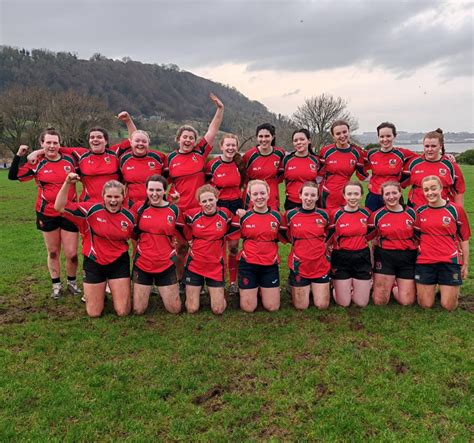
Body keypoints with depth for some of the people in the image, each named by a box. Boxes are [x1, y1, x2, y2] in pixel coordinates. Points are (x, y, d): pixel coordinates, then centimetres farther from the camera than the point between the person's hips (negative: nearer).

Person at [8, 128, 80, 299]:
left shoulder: (70, 160, -1)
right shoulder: (37, 164, -2)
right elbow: (13, 176, -4)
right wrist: (19, 155, -10)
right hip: (47, 214, 0)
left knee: (72, 254, 2)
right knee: (53, 252, 12)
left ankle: (72, 282, 25)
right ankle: (56, 285, 28)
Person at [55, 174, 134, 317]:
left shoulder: (129, 216, -6)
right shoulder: (91, 209, -13)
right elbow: (60, 207, -19)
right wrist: (67, 183, -30)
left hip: (119, 263, 1)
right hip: (94, 263, -1)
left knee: (123, 312, 3)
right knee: (94, 313, 7)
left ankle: (115, 289, 35)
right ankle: (100, 292, 40)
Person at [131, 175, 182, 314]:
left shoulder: (174, 210, -3)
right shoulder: (139, 207, -5)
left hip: (166, 265, 0)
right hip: (142, 264, 0)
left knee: (175, 310, 7)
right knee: (138, 310, 5)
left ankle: (163, 290, 36)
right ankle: (146, 290, 36)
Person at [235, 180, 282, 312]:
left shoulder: (276, 216, 0)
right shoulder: (244, 216, -4)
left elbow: (281, 239, 12)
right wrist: (239, 219, -6)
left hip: (270, 265, 1)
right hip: (248, 264, -1)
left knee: (272, 307, 4)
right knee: (248, 308, 2)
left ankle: (262, 289, 33)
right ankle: (253, 289, 32)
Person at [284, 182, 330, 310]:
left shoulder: (323, 214, -2)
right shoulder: (291, 215, -6)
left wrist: (318, 245, 3)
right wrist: (301, 246, 0)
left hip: (321, 265, 1)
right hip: (299, 265, -1)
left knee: (322, 305, 4)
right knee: (301, 306, 4)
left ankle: (314, 287, 33)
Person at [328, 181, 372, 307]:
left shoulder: (366, 213, 0)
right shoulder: (336, 215, -9)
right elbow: (329, 240, -2)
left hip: (362, 259, 3)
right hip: (341, 260, -3)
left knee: (362, 303, 6)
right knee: (344, 303, 1)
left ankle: (353, 285, 35)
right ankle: (337, 286, 32)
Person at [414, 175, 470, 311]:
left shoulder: (456, 210, -3)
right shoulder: (420, 211, 2)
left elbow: (464, 238, 3)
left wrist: (465, 264, 4)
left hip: (450, 262, -1)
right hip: (425, 262, 2)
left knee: (449, 306, 0)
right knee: (425, 305, 3)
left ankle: (454, 289, 31)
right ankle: (430, 288, 34)